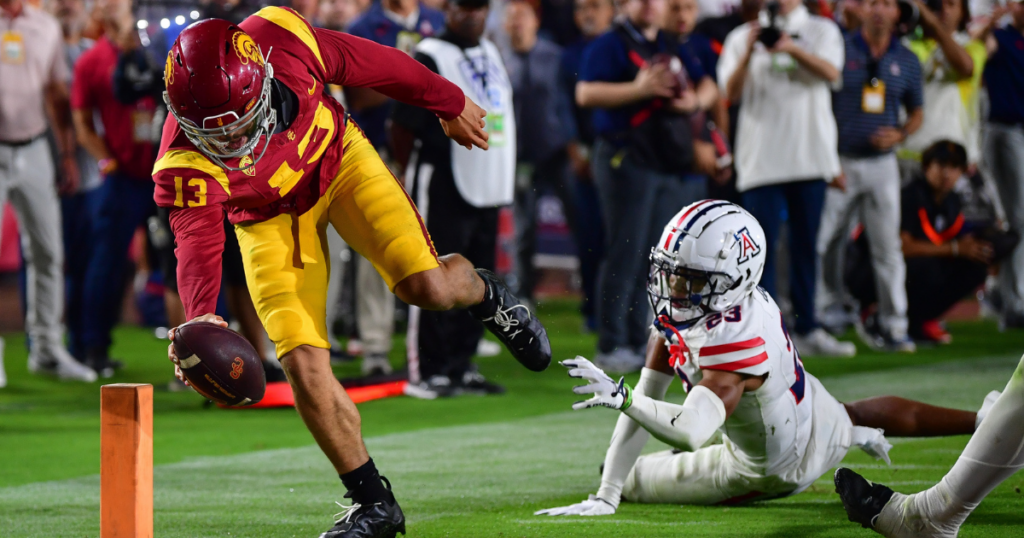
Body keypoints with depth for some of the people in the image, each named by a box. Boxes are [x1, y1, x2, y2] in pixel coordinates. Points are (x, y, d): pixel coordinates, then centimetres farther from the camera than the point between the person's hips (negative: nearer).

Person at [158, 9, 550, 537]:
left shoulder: (283, 41, -32)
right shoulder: (186, 164, -34)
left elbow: (374, 64, -14)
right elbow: (198, 244, -37)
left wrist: (450, 104, 3)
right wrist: (200, 319, -59)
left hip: (336, 158, 0)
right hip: (269, 215, 0)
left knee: (425, 285, -19)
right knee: (303, 367, -11)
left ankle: (485, 295, 20)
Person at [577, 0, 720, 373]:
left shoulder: (674, 50, 19)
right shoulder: (610, 46, -2)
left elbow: (709, 88, 24)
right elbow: (586, 94, -14)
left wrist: (696, 101, 0)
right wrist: (639, 89, -21)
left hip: (673, 165, 7)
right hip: (626, 160, -7)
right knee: (625, 256, -8)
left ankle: (639, 341, 14)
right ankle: (611, 346, -5)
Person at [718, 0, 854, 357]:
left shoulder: (822, 31, 11)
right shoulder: (741, 37, 10)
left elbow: (830, 73, -9)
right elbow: (731, 92, -1)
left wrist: (793, 49, -25)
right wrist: (748, 52, -16)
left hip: (810, 156, 1)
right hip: (761, 160, -1)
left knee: (806, 244, 6)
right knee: (762, 245, -6)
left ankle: (806, 329, 12)